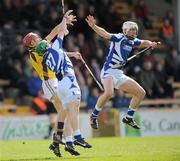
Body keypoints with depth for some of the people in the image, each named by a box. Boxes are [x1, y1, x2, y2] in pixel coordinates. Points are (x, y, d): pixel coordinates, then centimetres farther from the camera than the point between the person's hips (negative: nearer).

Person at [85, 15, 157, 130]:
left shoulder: (132, 41, 13)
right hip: (109, 71, -9)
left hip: (120, 74, 9)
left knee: (141, 93, 9)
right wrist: (93, 26, -45)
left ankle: (129, 118, 21)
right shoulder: (119, 37, -9)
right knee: (109, 93, -35)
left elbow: (143, 43, 32)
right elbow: (105, 34, -26)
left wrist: (151, 44, 8)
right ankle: (94, 117, -17)